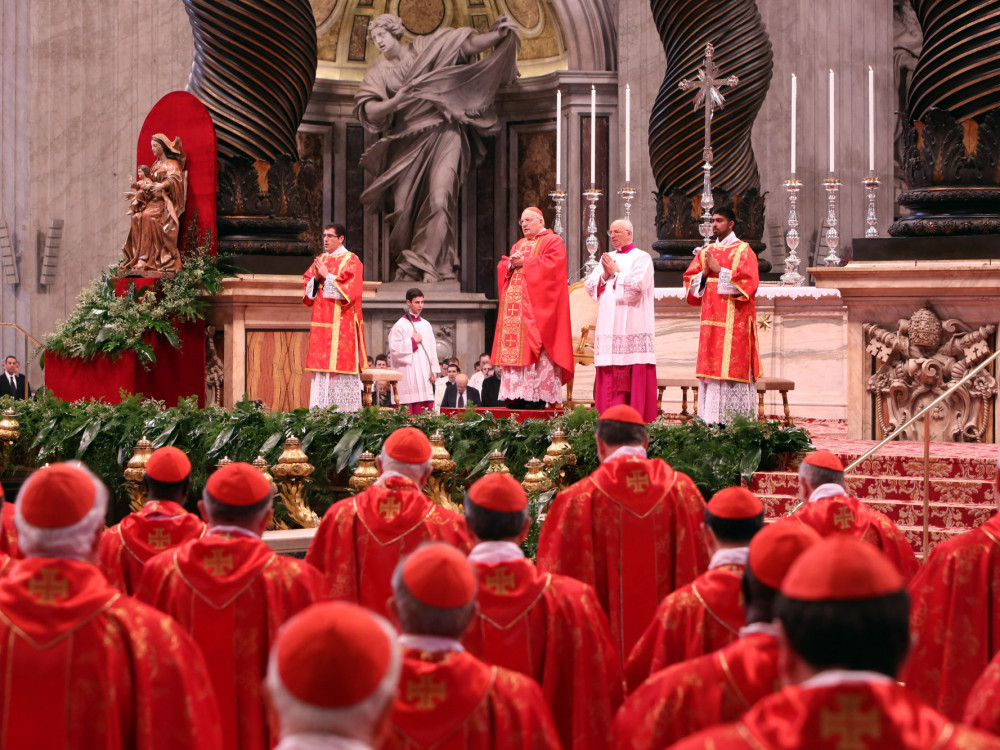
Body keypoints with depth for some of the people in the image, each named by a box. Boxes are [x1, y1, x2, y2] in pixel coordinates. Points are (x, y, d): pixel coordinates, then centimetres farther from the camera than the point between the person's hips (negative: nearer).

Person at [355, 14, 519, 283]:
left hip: (443, 135, -2)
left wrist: (499, 34, -8)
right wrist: (393, 103, -23)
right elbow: (368, 110, -5)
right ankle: (407, 266, 12)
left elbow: (468, 45, 5)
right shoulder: (378, 72, 7)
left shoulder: (425, 48, 6)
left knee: (439, 199, -16)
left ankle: (431, 264, -13)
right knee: (403, 206, -3)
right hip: (407, 143, 2)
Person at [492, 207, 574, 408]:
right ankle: (518, 396, -4)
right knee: (514, 349, -2)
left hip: (536, 304, -7)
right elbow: (502, 267, 20)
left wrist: (524, 263, -11)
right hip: (515, 302, 7)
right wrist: (511, 264, -3)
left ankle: (538, 395, -14)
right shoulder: (519, 245, 25)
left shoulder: (553, 242, 3)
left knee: (536, 349, -12)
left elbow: (551, 264, -13)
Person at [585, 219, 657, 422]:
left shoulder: (641, 258, 0)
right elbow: (590, 285, 13)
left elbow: (637, 286, -15)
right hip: (609, 326, 6)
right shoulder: (607, 258, 19)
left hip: (632, 327, -6)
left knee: (634, 374, -9)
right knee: (610, 375, 1)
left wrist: (616, 273, -5)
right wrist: (605, 274, -3)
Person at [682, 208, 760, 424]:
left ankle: (736, 421, -8)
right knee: (710, 365, 1)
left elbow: (747, 280, -11)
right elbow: (690, 280, 13)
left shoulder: (743, 250, 1)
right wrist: (704, 273, -6)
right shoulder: (705, 252, 16)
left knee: (733, 365, -8)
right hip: (711, 319, 5)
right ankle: (709, 421, 2)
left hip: (734, 320, -5)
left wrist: (719, 270, -12)